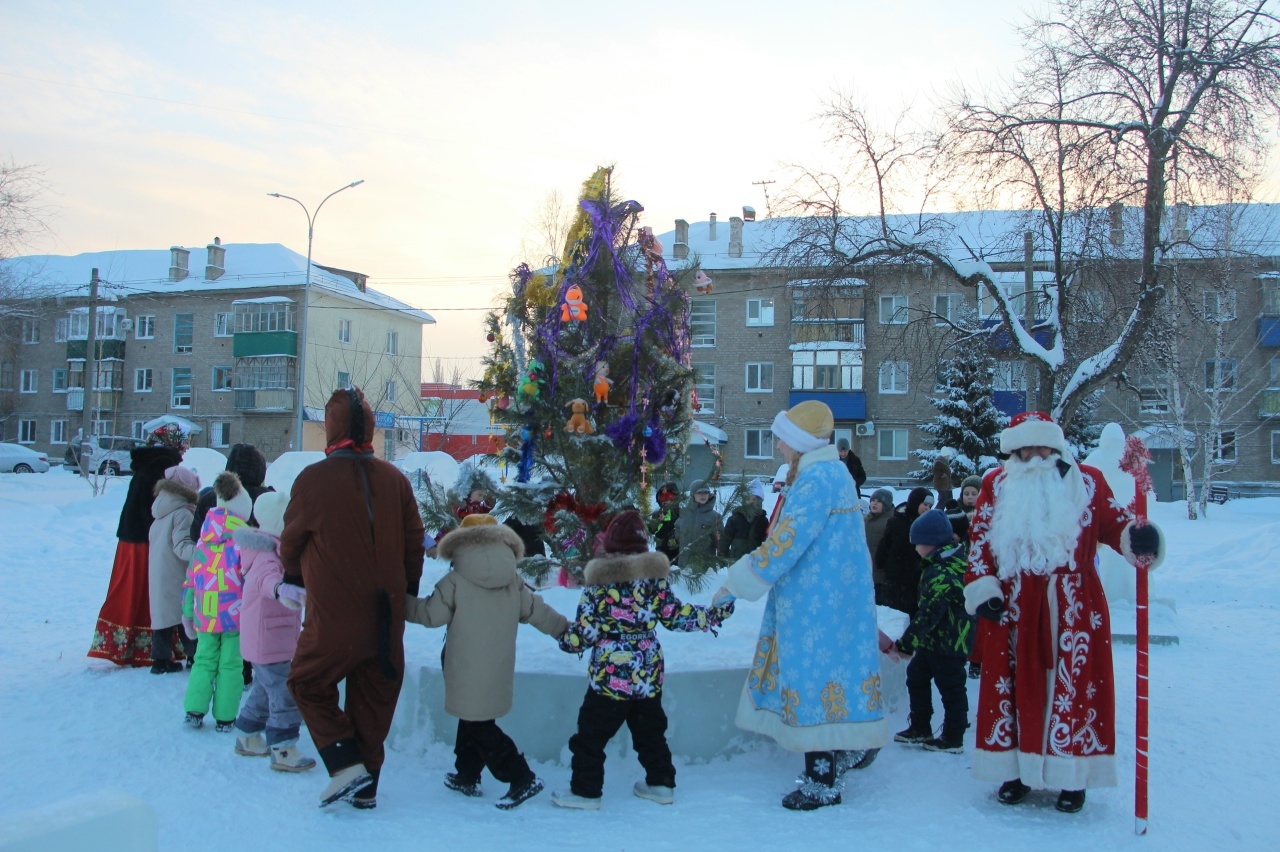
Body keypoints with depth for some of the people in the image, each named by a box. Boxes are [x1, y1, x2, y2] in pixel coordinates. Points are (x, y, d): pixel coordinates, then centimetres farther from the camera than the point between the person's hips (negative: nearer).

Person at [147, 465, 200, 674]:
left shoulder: (161, 512, 11)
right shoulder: (182, 513, -14)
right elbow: (182, 546, -22)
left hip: (157, 576, 7)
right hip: (178, 578, -7)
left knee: (162, 613, 10)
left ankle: (161, 659, 11)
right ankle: (194, 656, 6)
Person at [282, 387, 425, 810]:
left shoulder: (313, 479, -11)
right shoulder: (396, 479, 0)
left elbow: (291, 541, 3)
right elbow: (414, 542, 7)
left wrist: (293, 578, 24)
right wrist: (407, 589, 22)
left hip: (333, 616, -4)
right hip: (386, 615, 4)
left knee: (309, 683, 15)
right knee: (373, 697, 15)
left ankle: (346, 764, 1)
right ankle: (365, 787, 23)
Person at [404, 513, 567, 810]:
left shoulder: (455, 582, -10)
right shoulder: (515, 582, 4)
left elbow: (430, 614, -5)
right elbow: (539, 613, 8)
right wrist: (567, 630, 21)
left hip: (468, 672, -6)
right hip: (498, 672, 6)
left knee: (479, 728, 0)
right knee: (474, 721, 21)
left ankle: (522, 779, -4)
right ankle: (467, 777, 31)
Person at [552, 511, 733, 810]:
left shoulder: (598, 583, -9)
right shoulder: (655, 577, -1)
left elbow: (586, 631, -10)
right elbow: (676, 616, 1)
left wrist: (566, 640, 10)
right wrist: (714, 614, 12)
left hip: (610, 676, -4)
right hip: (649, 676, 5)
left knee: (591, 734, 7)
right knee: (650, 731, 19)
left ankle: (585, 791, 12)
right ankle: (661, 784, 28)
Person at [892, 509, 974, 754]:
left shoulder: (942, 573, -27)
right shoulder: (954, 558, 5)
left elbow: (929, 613, -29)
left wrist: (906, 643, -25)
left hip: (948, 642, -10)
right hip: (935, 638, 10)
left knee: (950, 687, 3)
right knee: (916, 675, 17)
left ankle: (953, 739, 16)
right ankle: (920, 729, 26)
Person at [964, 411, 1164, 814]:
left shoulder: (1087, 480, 6)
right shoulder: (997, 485, 7)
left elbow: (1114, 524, 5)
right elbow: (978, 540, 5)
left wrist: (1139, 538, -18)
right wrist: (982, 588, -5)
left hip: (1074, 607, -1)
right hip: (1013, 607, 1)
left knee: (1075, 684, 0)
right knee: (1014, 683, 6)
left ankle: (1072, 777, 13)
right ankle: (1016, 770, 20)